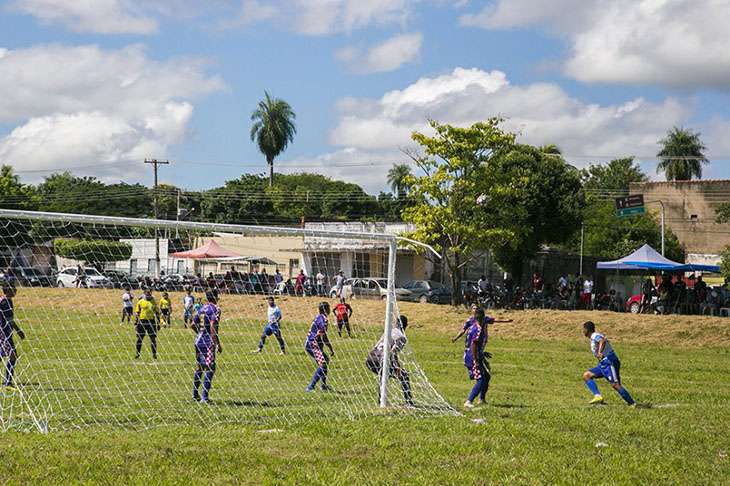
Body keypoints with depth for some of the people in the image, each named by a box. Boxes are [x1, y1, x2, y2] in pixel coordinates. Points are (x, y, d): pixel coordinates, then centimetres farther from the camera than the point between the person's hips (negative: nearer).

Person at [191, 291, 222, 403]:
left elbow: (193, 325, 15)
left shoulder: (202, 309, 12)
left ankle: (195, 394, 26)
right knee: (209, 368, -6)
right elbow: (212, 326, -20)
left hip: (199, 341, 8)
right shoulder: (215, 309, -10)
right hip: (209, 342, -8)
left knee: (199, 367, 18)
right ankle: (204, 397, -12)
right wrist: (218, 344, -18)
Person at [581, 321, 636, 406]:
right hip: (603, 364, 10)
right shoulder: (593, 338, 23)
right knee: (586, 375, 3)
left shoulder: (595, 335, -6)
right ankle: (597, 396, -10)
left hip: (609, 362, -10)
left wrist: (599, 352, -41)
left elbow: (602, 340, -28)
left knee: (615, 385, -17)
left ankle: (632, 403, -14)